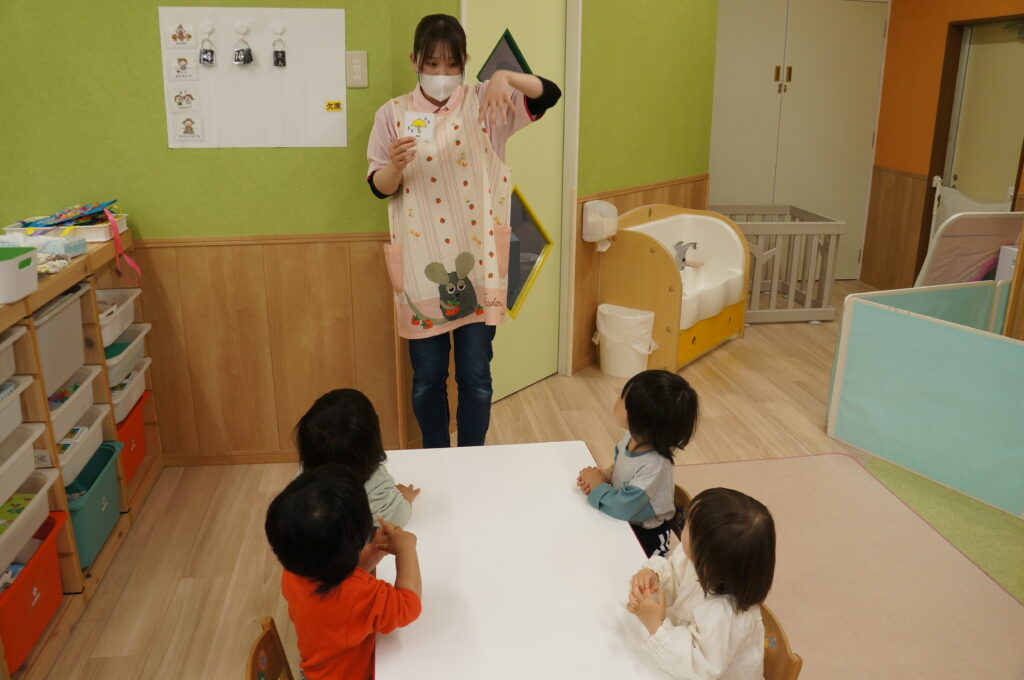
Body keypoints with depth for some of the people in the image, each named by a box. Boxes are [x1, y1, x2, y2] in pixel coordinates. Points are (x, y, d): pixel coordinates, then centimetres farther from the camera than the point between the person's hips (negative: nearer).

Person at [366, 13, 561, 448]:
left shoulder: (483, 103, 1)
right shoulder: (393, 114, 2)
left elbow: (549, 94, -10)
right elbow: (378, 186, 1)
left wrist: (505, 76, -28)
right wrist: (395, 165, -21)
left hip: (477, 264, 0)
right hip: (421, 268, 1)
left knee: (476, 377, 8)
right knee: (427, 379, 10)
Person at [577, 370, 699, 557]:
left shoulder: (654, 466, -36)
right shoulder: (634, 437, -13)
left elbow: (624, 506, -34)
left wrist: (598, 486, -20)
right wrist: (604, 476, -12)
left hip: (646, 534, -7)